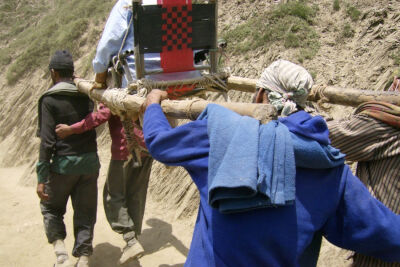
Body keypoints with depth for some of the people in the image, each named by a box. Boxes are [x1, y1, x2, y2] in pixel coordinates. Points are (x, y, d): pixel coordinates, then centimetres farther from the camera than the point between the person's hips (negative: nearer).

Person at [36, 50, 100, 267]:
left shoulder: (49, 100, -9)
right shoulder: (86, 94, 3)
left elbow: (47, 141, -14)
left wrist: (42, 178, -12)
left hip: (64, 163, -3)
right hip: (90, 162, 4)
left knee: (51, 207, 18)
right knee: (85, 212, 13)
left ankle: (60, 249, 2)